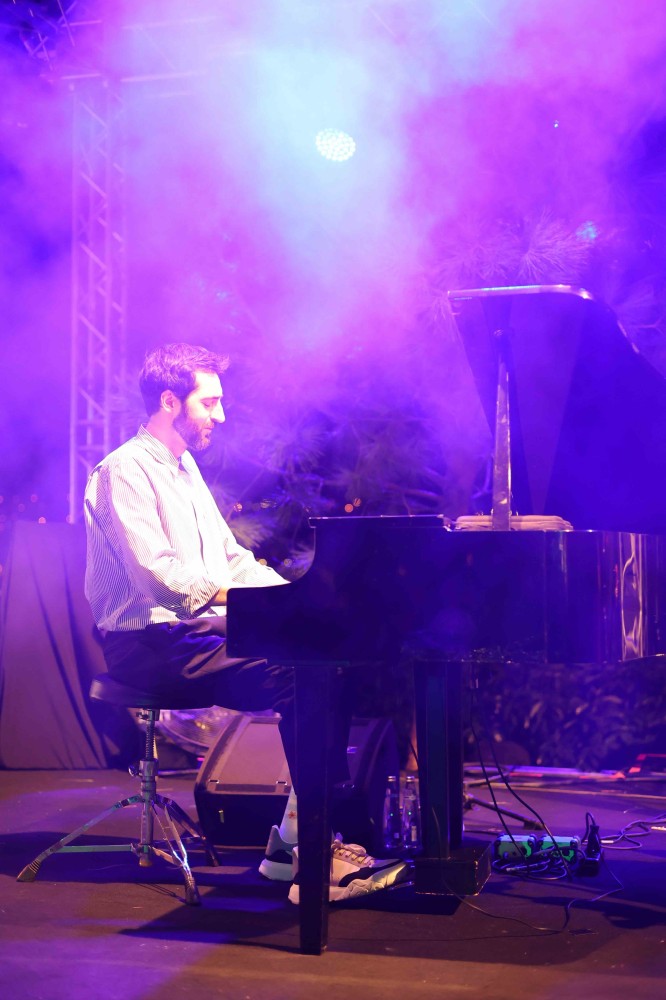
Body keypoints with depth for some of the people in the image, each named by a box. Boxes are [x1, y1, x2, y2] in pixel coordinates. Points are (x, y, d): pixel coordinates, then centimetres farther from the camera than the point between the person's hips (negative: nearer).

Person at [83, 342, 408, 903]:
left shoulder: (185, 468, 21)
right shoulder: (126, 471, -9)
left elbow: (231, 558, 22)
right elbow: (159, 573, -20)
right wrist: (239, 595, -25)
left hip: (198, 628, 9)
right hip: (152, 643, -9)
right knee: (294, 677, -27)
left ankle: (301, 835, -13)